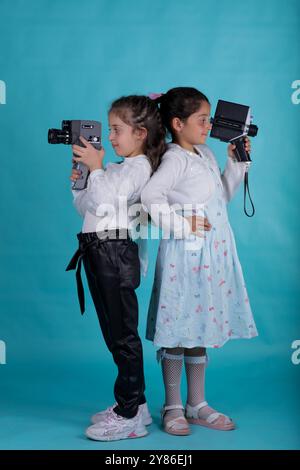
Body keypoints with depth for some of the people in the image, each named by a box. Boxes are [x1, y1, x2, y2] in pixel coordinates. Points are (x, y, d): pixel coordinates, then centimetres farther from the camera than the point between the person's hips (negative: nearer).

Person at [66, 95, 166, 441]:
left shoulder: (138, 167, -8)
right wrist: (79, 181, 9)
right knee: (115, 332, 14)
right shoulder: (115, 168, 20)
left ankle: (129, 416, 0)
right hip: (99, 253, 10)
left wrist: (95, 168, -9)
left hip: (116, 252, -10)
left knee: (123, 334, -6)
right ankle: (134, 403, 24)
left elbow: (102, 203, -18)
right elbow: (85, 207, 23)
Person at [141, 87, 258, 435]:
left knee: (202, 328, 14)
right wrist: (180, 224, -22)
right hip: (185, 255, -8)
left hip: (212, 256, 9)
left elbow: (223, 197, 21)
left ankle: (197, 405, 25)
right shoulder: (175, 159, -13)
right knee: (178, 332, 2)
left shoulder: (205, 154, 14)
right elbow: (150, 195, -28)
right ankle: (172, 407, 15)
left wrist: (236, 162, 14)